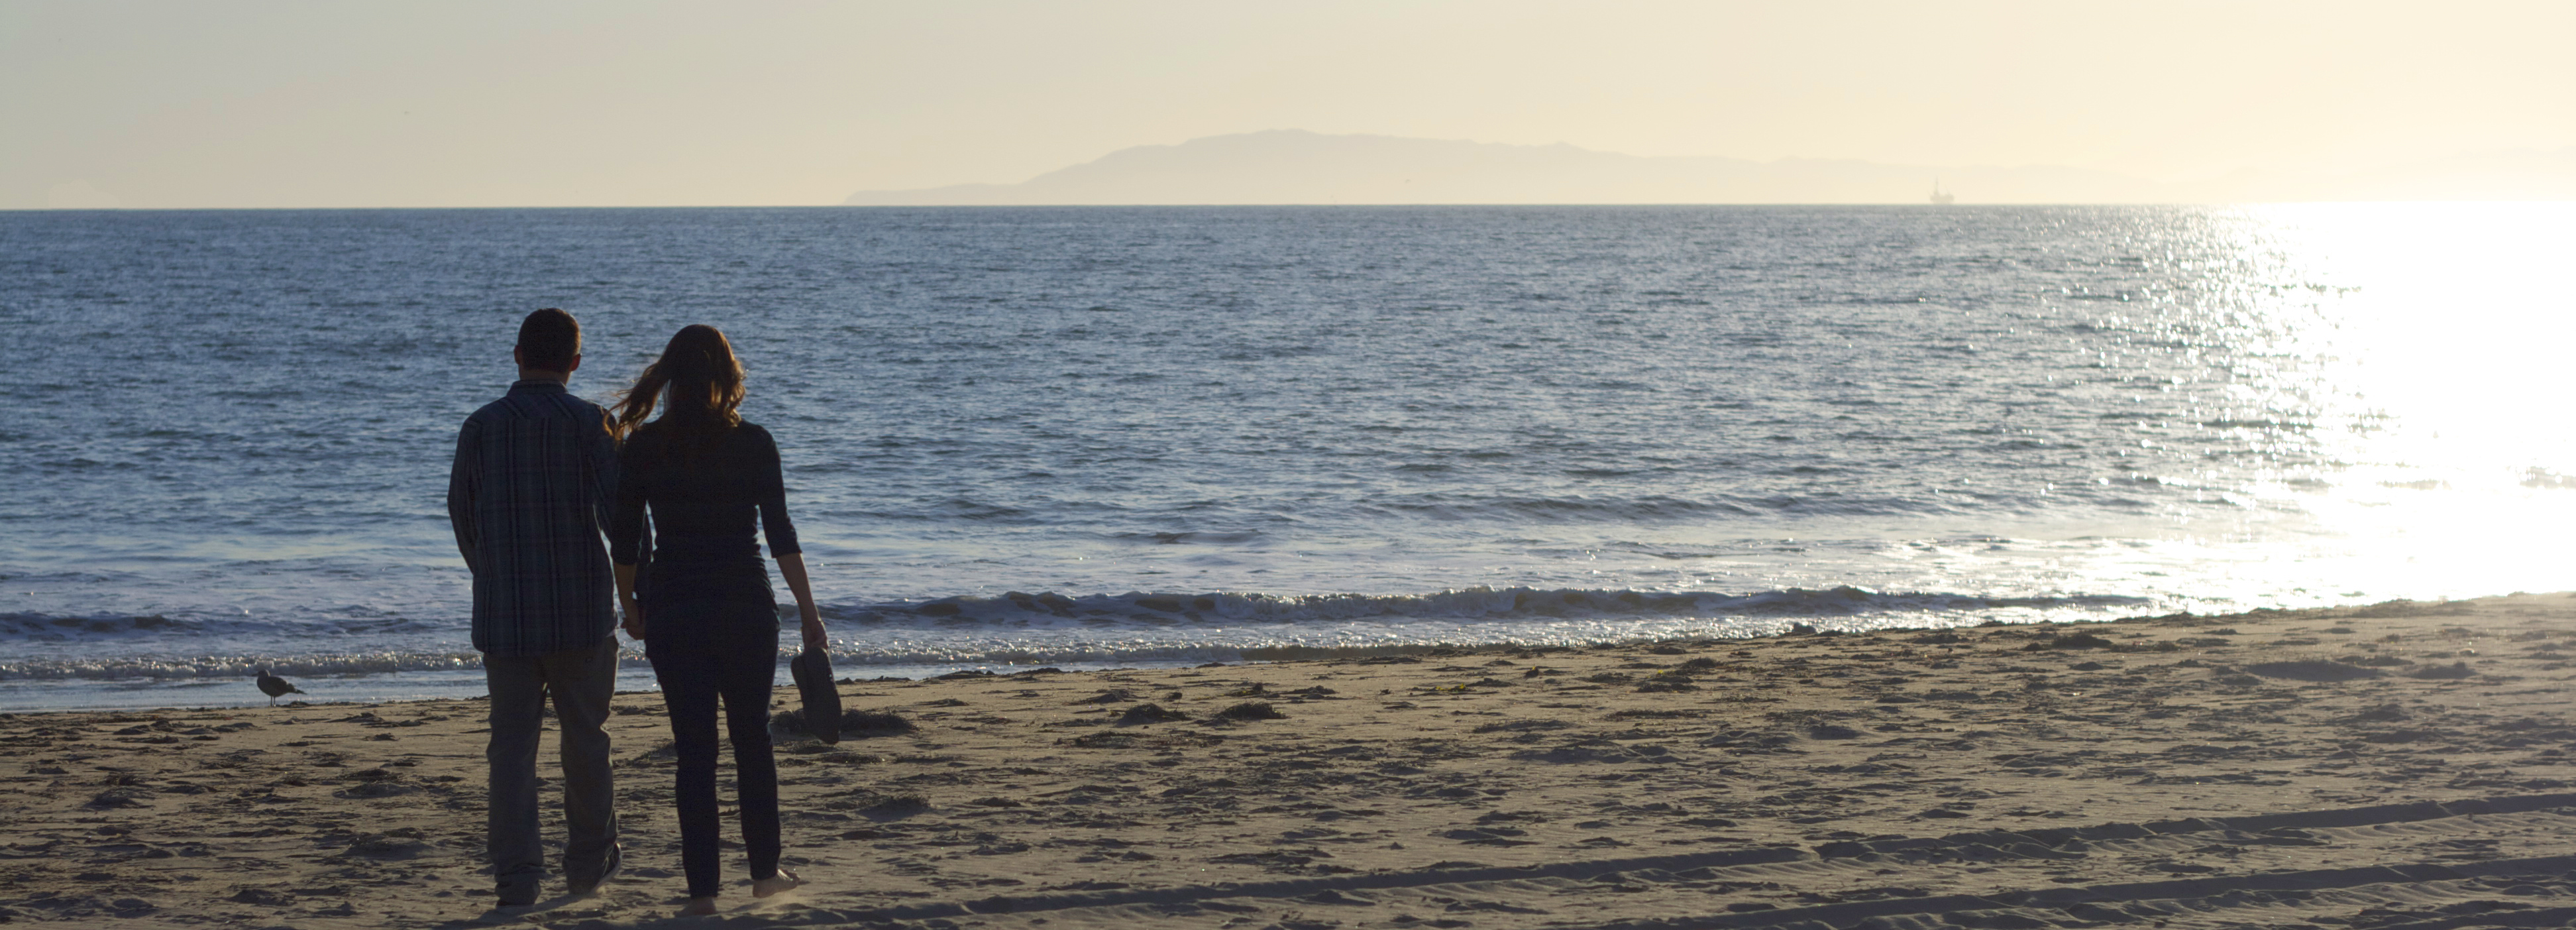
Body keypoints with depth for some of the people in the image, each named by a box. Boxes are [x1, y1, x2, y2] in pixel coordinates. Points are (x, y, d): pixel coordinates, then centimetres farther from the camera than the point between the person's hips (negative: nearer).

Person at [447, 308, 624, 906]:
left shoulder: (482, 426, 1)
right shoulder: (589, 423, -7)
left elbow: (461, 514, 10)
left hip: (503, 614, 1)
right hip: (581, 610, -1)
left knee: (512, 744, 4)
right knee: (585, 739, 14)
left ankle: (517, 875, -3)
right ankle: (590, 863, 25)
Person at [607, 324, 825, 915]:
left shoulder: (643, 446, -3)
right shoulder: (752, 443, -5)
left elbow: (624, 539, 1)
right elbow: (780, 534, -7)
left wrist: (629, 605, 15)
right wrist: (808, 610, -3)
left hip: (673, 611, 0)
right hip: (745, 607, 0)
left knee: (694, 749, 3)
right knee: (753, 739, 16)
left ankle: (702, 889, 0)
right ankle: (764, 870, 24)